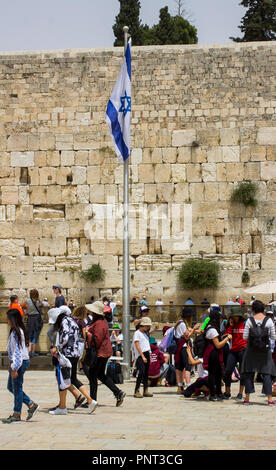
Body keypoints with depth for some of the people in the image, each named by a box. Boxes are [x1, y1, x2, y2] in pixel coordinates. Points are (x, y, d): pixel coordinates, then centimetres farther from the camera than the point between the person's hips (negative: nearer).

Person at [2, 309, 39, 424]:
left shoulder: (15, 332, -17)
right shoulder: (20, 330, 13)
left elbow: (17, 351, -21)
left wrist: (14, 368, -21)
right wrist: (13, 366, 21)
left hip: (19, 362, -10)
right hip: (23, 361, 10)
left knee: (17, 388, -2)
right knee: (11, 387, 16)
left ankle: (16, 415, 5)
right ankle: (31, 405, 17)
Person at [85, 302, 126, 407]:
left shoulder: (99, 323, -21)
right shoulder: (103, 320, 13)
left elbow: (97, 339, -26)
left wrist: (88, 333, -15)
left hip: (100, 353, -10)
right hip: (105, 352, 10)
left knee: (92, 375, 0)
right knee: (101, 375, 18)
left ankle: (92, 400, 5)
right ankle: (118, 392, 12)